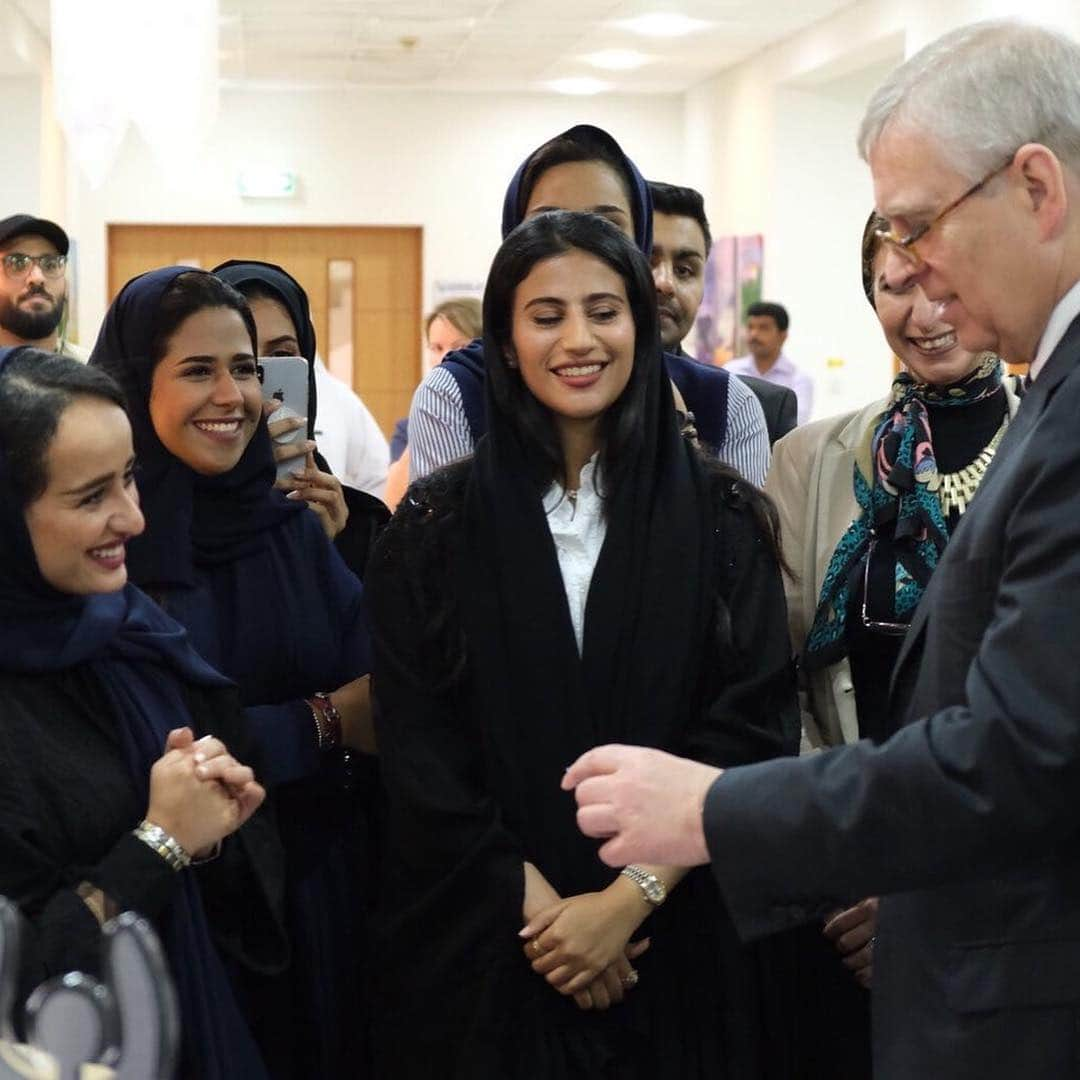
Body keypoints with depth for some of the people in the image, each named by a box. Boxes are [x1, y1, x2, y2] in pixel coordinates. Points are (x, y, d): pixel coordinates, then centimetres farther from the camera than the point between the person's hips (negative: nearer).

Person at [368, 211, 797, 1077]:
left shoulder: (722, 516, 0)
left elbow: (751, 725, -6)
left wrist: (629, 898, -16)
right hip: (485, 953, 0)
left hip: (677, 944, 0)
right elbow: (417, 747, -4)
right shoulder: (437, 527, 0)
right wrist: (534, 904, -13)